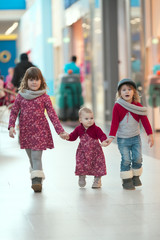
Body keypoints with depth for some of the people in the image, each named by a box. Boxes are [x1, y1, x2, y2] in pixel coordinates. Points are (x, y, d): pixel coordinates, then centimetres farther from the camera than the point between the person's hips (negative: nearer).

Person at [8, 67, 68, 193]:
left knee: (36, 156, -12)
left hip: (40, 131, -3)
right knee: (31, 157, 10)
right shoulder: (20, 96, 4)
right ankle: (37, 178, 21)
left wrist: (60, 131, -7)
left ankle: (37, 180, -17)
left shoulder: (44, 97, -1)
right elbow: (14, 112, 7)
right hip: (25, 131, 3)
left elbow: (52, 114, -2)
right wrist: (11, 126, -7)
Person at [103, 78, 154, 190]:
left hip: (136, 138, 3)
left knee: (138, 158, 4)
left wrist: (150, 135, -10)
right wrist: (111, 137, -18)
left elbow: (145, 120, -4)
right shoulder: (117, 107, -9)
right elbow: (114, 123, -10)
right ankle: (127, 180, 5)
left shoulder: (138, 106, -3)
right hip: (123, 139, -2)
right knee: (126, 160, -7)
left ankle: (136, 177, 23)